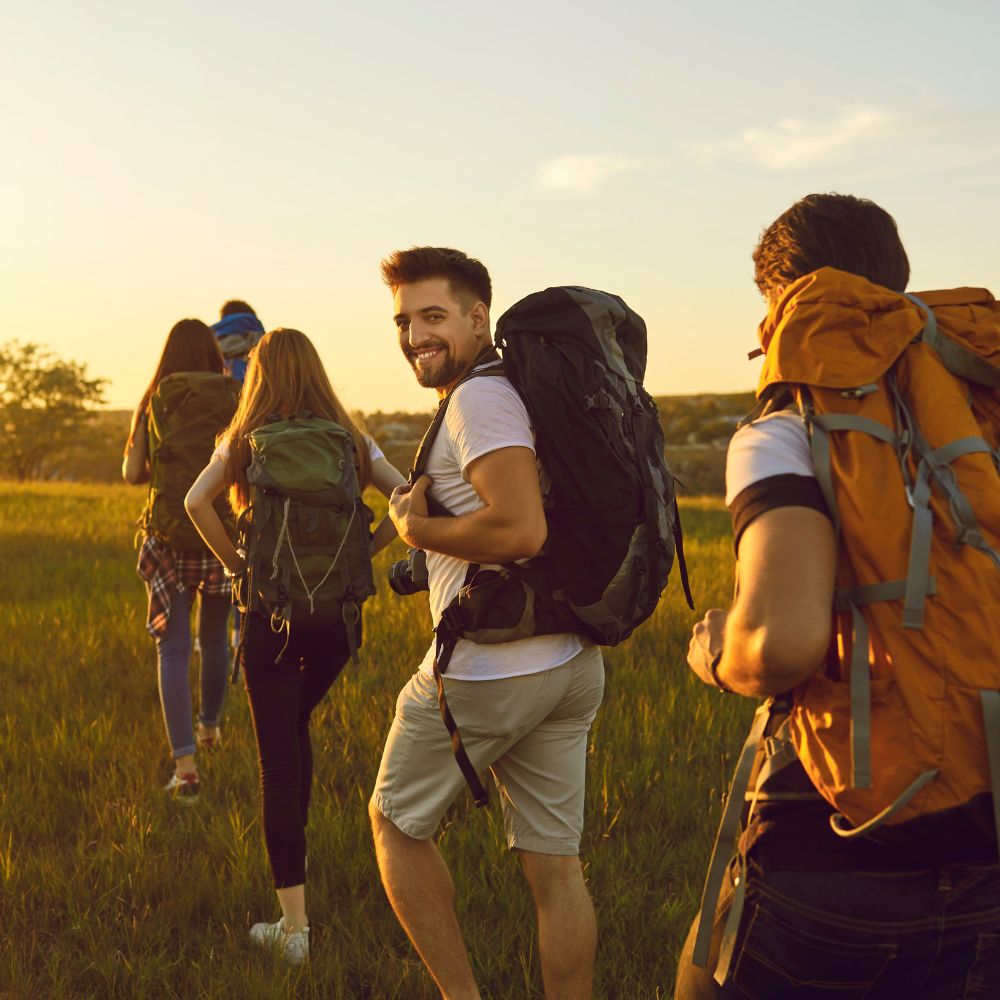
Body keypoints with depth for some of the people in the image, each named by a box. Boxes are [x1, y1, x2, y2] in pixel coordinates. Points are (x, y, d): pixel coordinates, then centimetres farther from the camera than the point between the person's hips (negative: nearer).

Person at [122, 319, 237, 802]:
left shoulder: (153, 403, 2)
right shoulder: (232, 399, 0)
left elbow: (132, 473, 0)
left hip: (169, 535, -1)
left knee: (173, 649, 2)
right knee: (215, 636, 22)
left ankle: (185, 765, -8)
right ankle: (210, 725, 42)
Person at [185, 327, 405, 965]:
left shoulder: (245, 442, 1)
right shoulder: (352, 442, 5)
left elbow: (197, 501, -15)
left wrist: (237, 563, -5)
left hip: (273, 610, -3)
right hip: (341, 612, 3)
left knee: (279, 759, 1)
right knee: (296, 727, 27)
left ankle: (295, 924, 0)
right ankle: (291, 856, 35)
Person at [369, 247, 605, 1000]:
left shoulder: (479, 399, -15)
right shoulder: (530, 388, 14)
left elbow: (521, 529, -27)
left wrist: (415, 528, -14)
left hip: (489, 672, -8)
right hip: (570, 663, 8)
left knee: (396, 822, 13)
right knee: (554, 863, 11)